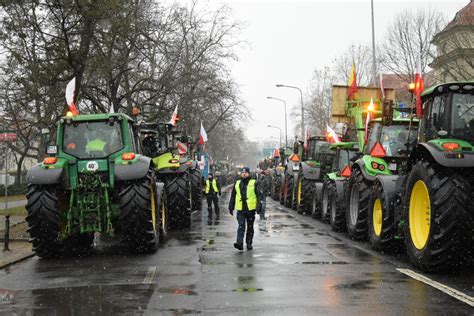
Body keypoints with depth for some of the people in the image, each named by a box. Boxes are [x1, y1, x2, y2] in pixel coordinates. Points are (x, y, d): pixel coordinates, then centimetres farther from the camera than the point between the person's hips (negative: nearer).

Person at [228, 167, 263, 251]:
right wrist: (231, 207, 15)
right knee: (241, 226, -10)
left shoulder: (254, 183, 2)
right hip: (240, 209, 1)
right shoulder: (237, 183, 11)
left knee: (250, 227, 8)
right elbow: (233, 196, 17)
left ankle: (249, 243, 18)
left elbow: (259, 195, -1)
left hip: (251, 209, -1)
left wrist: (259, 206, -12)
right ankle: (239, 243, -18)